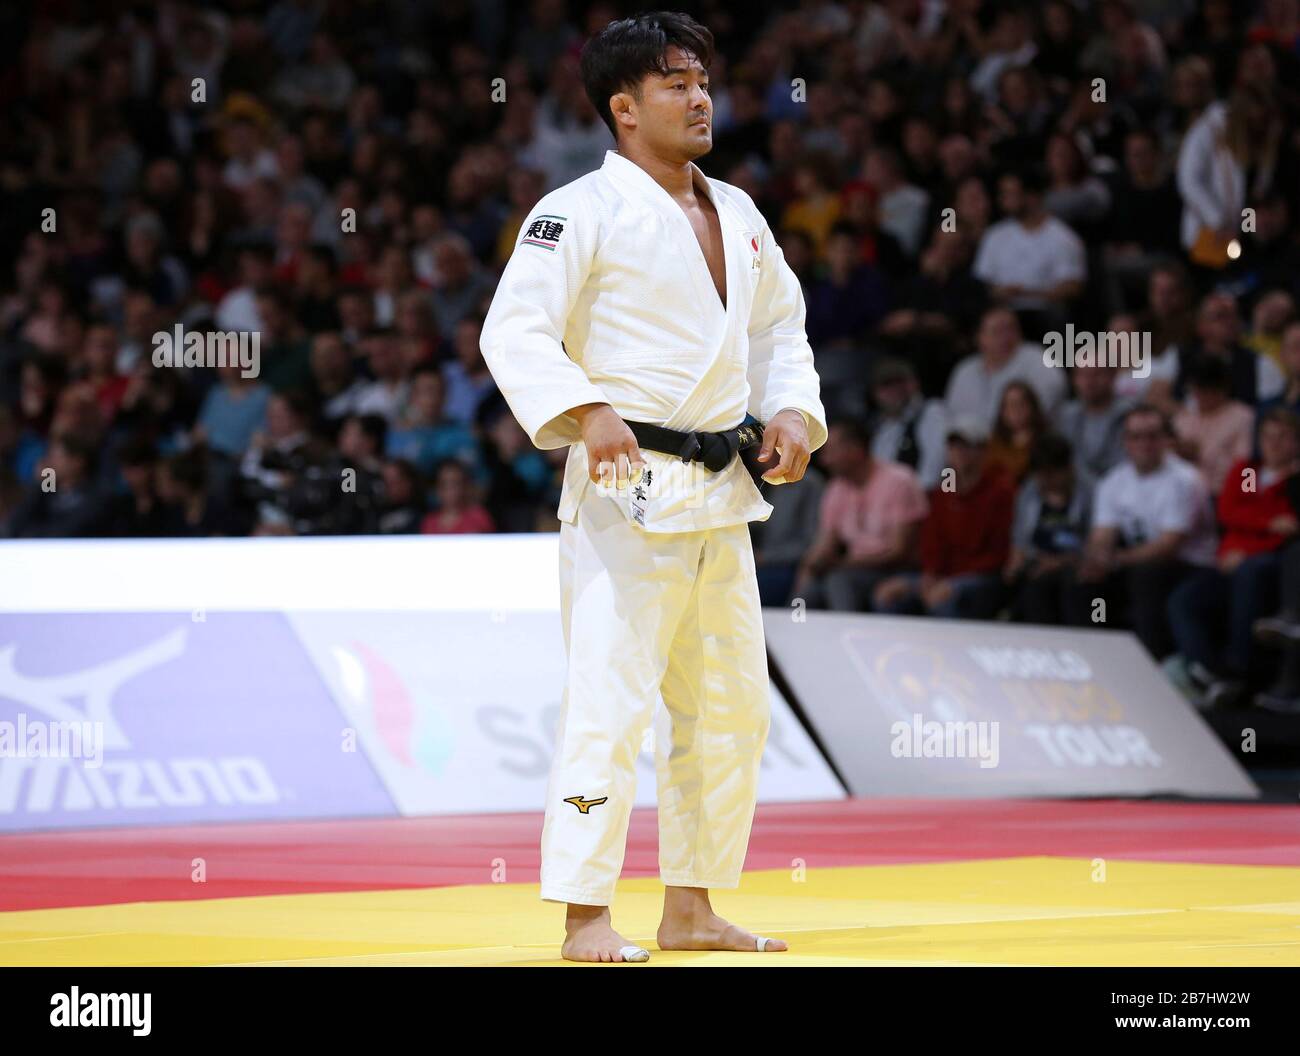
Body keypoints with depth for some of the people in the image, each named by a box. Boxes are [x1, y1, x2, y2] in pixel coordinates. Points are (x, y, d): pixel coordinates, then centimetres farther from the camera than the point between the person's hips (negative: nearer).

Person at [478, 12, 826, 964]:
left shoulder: (737, 215, 13)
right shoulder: (581, 213, -10)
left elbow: (781, 325, 23)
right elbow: (515, 332, -17)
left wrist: (793, 413, 5)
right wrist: (587, 412, -31)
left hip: (722, 492, 8)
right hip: (627, 487, -8)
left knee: (730, 705, 13)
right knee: (610, 696, -13)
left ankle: (691, 909, 23)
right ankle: (585, 916, -9)